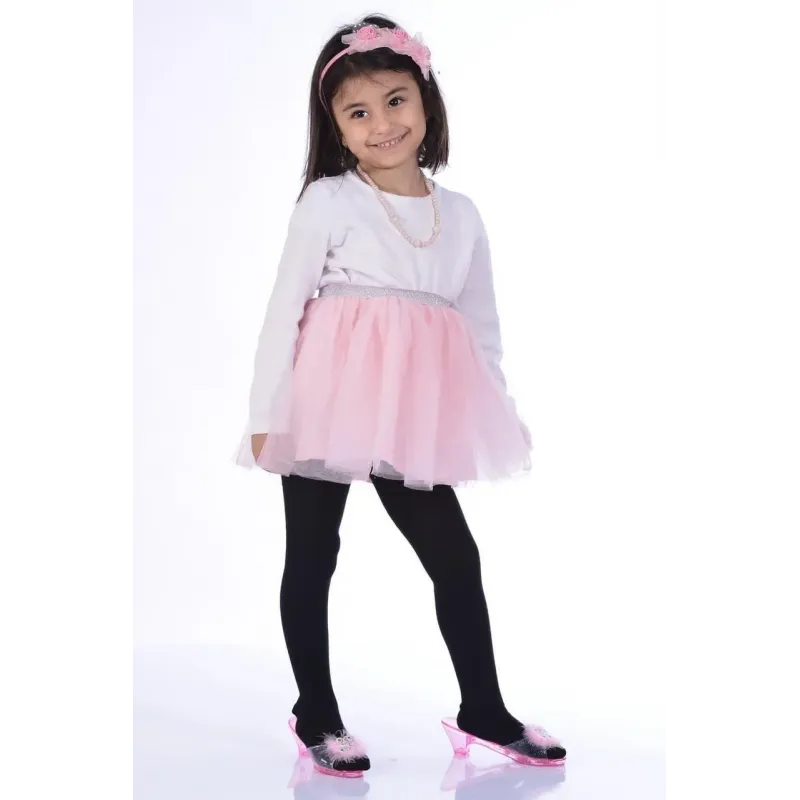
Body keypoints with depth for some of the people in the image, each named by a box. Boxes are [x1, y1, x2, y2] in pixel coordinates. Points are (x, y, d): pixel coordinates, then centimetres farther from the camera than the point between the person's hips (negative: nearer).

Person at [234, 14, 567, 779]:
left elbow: (482, 325, 12)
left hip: (416, 423, 4)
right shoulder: (327, 204, -6)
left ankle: (483, 710, 22)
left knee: (457, 559, 6)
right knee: (311, 559, 8)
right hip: (325, 412, -3)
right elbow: (285, 310, -8)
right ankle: (316, 713, 24)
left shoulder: (461, 214, 7)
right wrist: (265, 415, -11)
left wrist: (495, 417, 11)